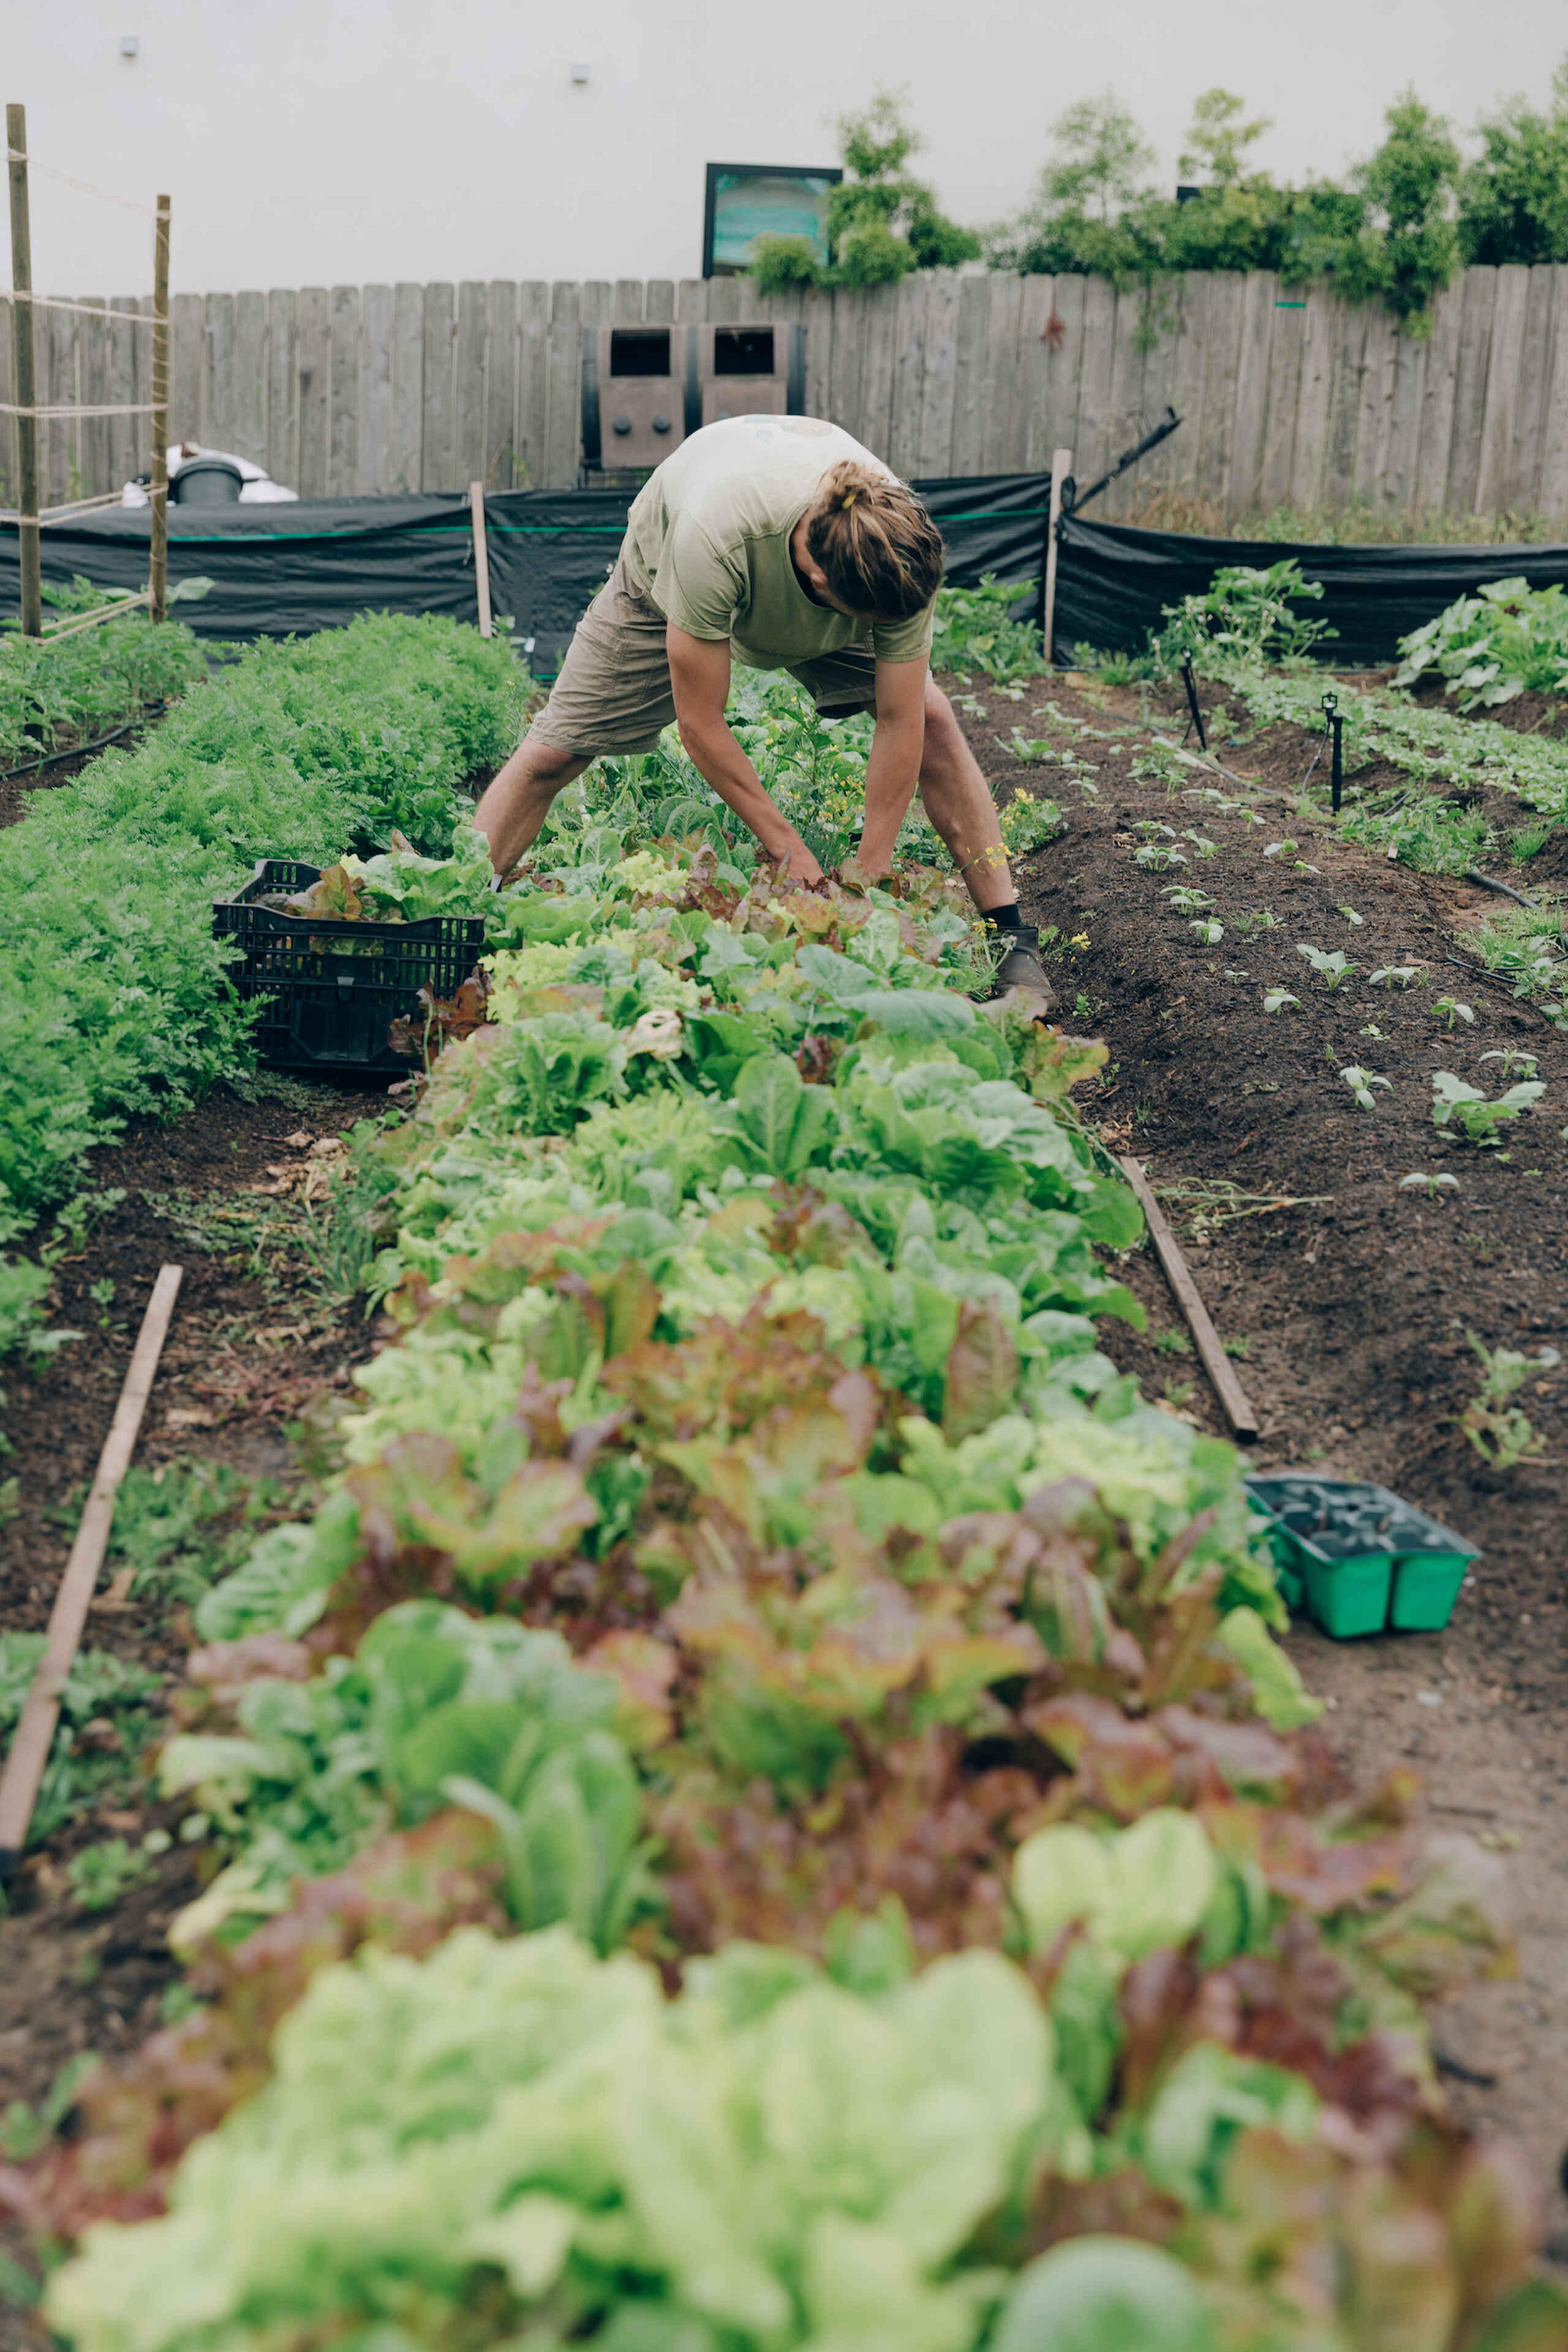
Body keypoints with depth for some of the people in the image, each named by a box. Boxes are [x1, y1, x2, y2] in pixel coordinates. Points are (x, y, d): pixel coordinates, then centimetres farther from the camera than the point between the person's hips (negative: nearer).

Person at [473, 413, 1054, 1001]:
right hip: (663, 575, -2)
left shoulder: (900, 548, -37)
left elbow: (900, 724, -28)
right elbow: (699, 722, -36)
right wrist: (790, 852, -31)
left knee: (931, 717, -14)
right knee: (554, 752, -8)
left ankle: (1011, 936, -6)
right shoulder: (715, 535, -47)